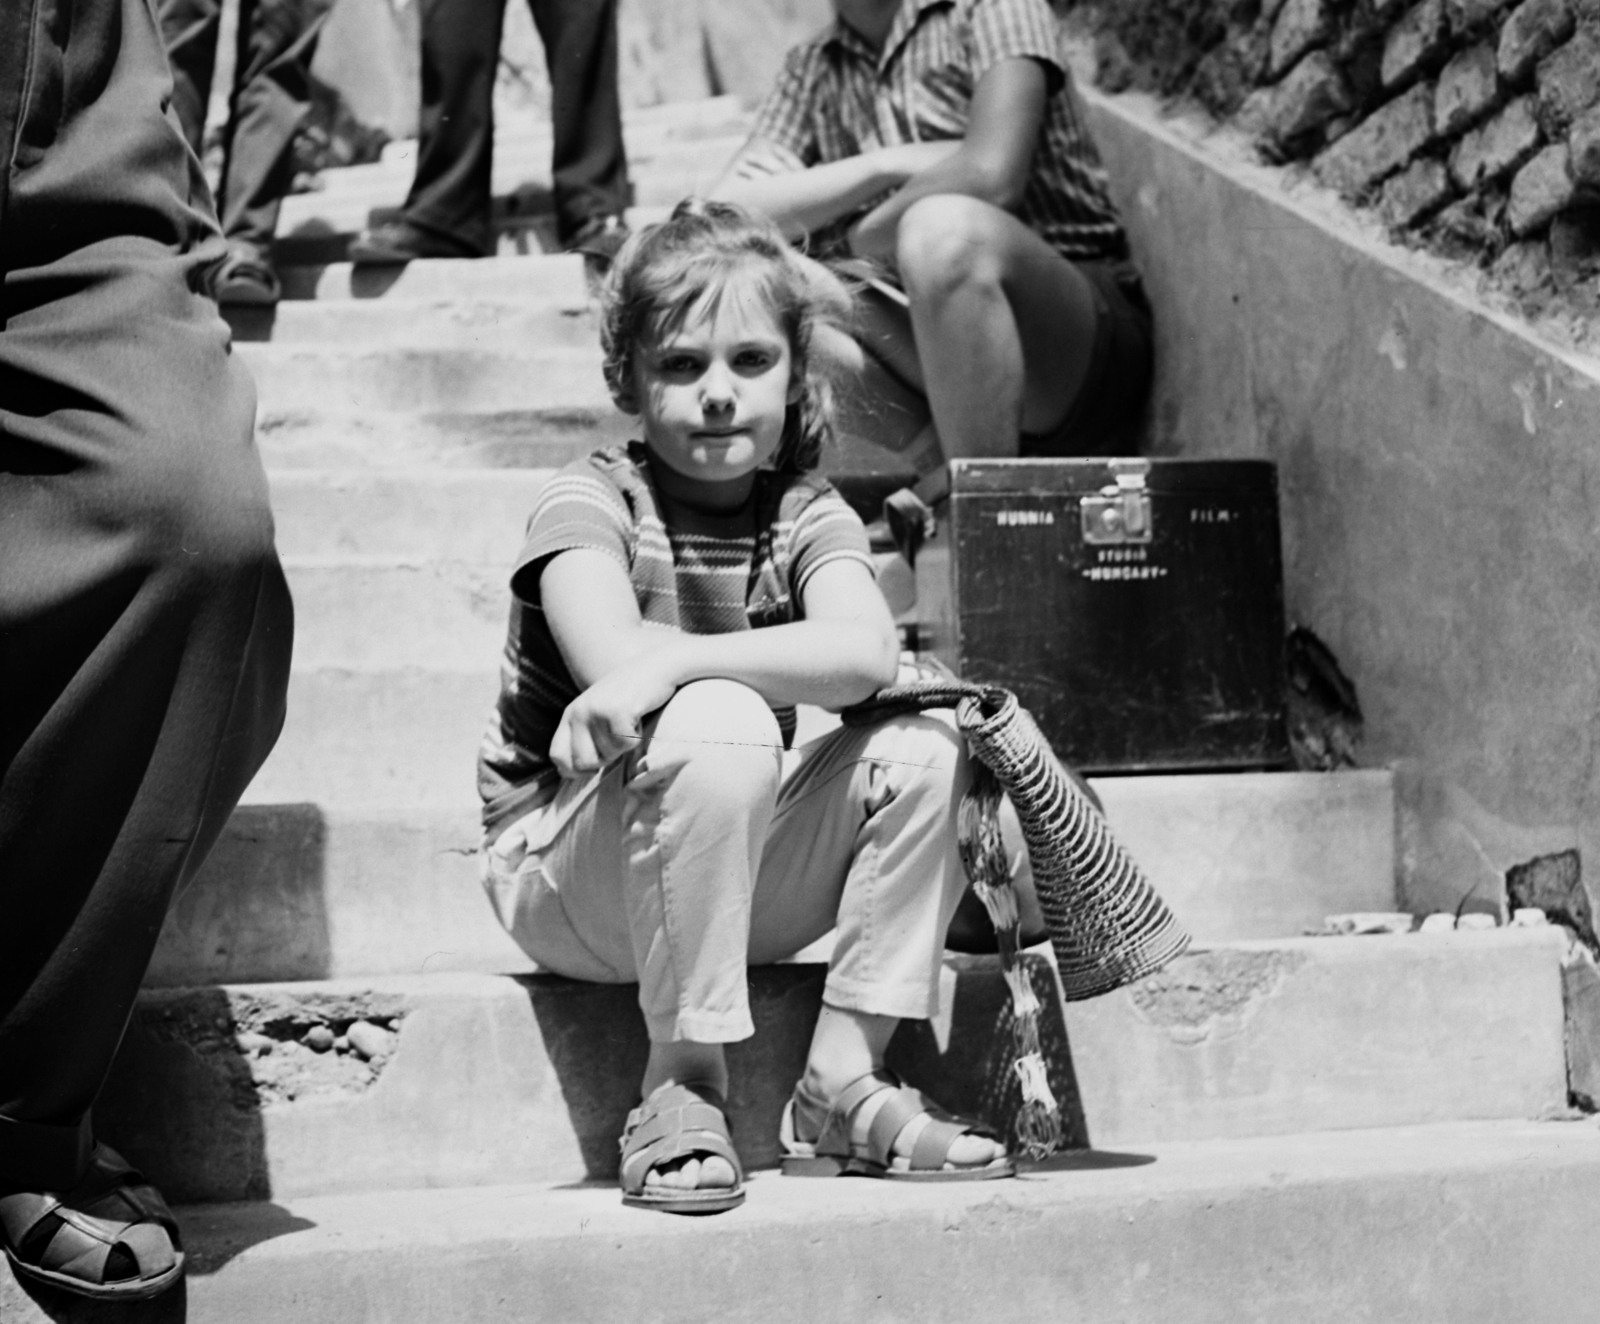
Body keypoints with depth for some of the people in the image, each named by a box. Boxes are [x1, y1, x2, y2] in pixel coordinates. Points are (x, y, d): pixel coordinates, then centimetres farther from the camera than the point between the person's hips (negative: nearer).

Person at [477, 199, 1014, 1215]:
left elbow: (869, 650, -23)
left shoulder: (807, 516, 0)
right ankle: (684, 1088, -24)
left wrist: (671, 663, -34)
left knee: (924, 740, -16)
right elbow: (616, 662, -28)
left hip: (731, 885, 4)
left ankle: (843, 1081, -12)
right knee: (718, 728, -33)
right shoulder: (590, 502, -9)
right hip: (562, 882, -4)